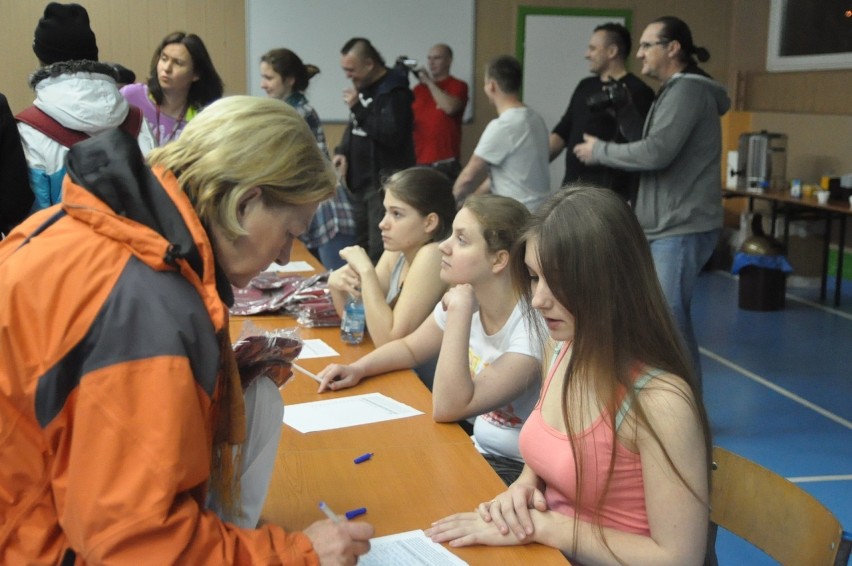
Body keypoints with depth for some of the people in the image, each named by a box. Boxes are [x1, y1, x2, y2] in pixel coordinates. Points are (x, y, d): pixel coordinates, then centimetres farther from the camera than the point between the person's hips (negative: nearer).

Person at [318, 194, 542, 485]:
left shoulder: (533, 327, -26)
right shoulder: (463, 299, -4)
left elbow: (448, 408, -31)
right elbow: (409, 347, 14)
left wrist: (460, 311, -31)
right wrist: (357, 369, -4)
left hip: (520, 470, -6)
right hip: (480, 449, 6)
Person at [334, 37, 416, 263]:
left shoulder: (394, 90, -14)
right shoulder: (363, 87, 13)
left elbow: (391, 136, -25)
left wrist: (358, 108, -22)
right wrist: (343, 151, 7)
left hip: (385, 182, -9)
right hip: (361, 180, 9)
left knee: (380, 252, -13)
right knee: (362, 246, 14)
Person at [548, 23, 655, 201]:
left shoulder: (637, 91, -6)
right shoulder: (585, 86, 17)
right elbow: (562, 132, 18)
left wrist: (623, 109, -27)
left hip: (612, 193, -7)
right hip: (573, 186, 7)